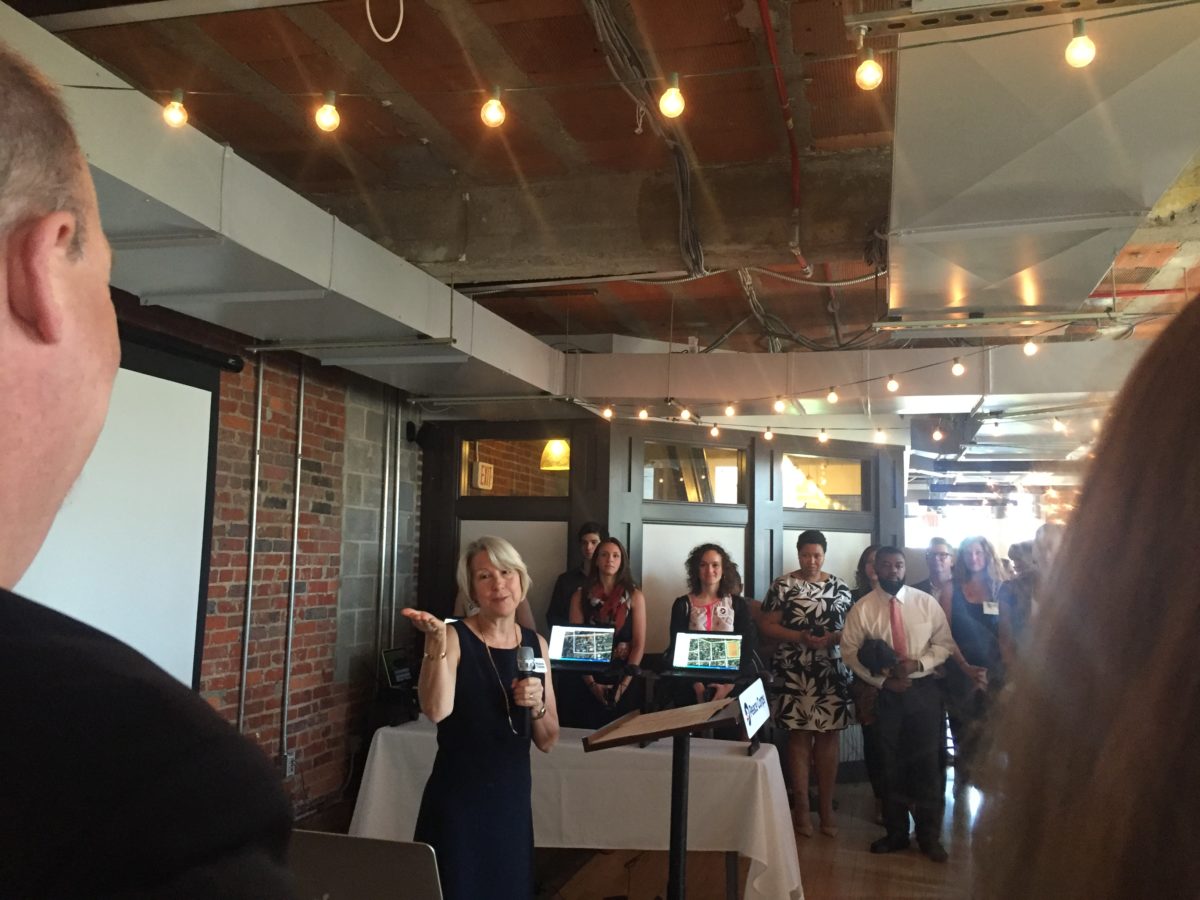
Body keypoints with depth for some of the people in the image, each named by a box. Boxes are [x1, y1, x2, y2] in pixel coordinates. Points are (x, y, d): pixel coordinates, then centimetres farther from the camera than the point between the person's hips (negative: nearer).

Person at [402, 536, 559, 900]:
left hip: (513, 798, 5)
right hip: (456, 802, -5)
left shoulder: (535, 644, 4)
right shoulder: (454, 638, -9)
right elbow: (436, 710, -27)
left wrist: (537, 706, -10)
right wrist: (437, 641, -29)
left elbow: (547, 742, 8)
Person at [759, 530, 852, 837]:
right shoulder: (783, 585, -1)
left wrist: (833, 637, -12)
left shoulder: (840, 586, 7)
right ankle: (802, 806, 10)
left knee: (828, 738, 6)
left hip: (833, 672, 2)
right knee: (799, 736, 1)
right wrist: (799, 636, -16)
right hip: (795, 672, -2)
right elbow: (767, 625, -2)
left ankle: (826, 806, 15)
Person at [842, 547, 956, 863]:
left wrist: (918, 663, -16)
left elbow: (944, 643, 1)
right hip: (884, 693, 0)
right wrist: (882, 680, -12)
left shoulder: (926, 603, -2)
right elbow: (850, 651, -3)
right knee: (890, 764, 10)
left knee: (927, 763, 4)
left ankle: (929, 836, 21)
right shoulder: (862, 608, -4)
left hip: (923, 689, 0)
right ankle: (896, 832, 27)